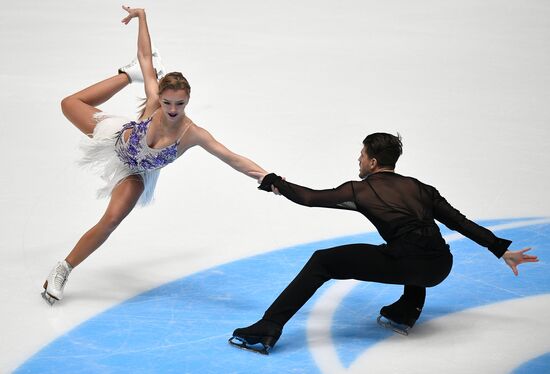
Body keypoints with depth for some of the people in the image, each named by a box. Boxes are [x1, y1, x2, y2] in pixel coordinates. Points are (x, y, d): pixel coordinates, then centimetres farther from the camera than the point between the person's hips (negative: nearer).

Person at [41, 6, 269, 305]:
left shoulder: (193, 134, -36)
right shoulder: (154, 103, -34)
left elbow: (232, 159, -40)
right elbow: (146, 56, -26)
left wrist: (267, 177, -51)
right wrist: (142, 16, -23)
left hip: (134, 173, -1)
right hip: (118, 139, 1)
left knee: (110, 221, -14)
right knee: (70, 104, 12)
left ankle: (63, 271, 7)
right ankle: (130, 74, 26)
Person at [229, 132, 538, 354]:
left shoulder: (360, 191, 12)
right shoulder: (419, 188, 24)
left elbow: (310, 197, 18)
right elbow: (460, 222, 21)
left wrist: (273, 182, 33)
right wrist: (503, 250, 26)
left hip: (407, 264, -5)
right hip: (440, 268, 5)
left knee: (322, 262, 5)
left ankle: (266, 332, -3)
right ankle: (406, 312, 35)